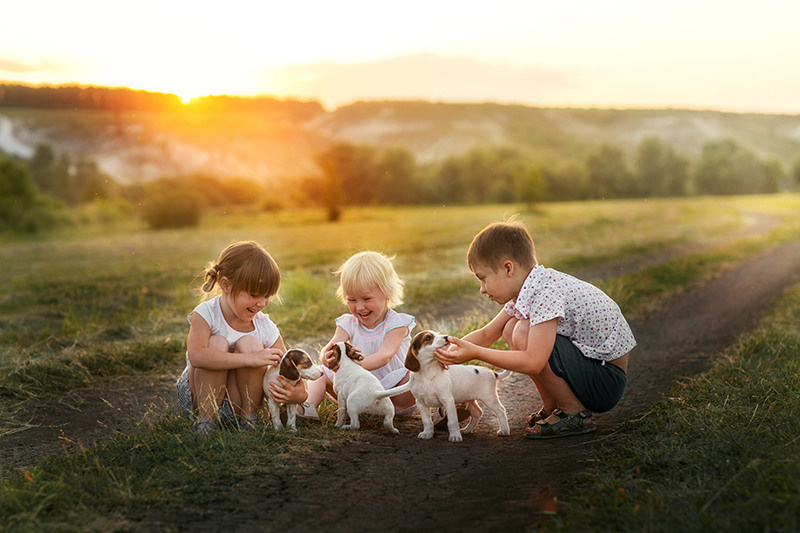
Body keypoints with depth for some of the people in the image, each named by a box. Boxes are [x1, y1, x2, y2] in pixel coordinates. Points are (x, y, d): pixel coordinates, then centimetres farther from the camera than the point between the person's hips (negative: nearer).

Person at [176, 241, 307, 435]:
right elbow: (196, 356, -36)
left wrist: (299, 394, -31)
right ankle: (205, 417, -20)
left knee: (249, 344, -23)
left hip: (239, 402, 2)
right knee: (217, 343, -27)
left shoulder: (267, 328, -9)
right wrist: (251, 359, -41)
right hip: (198, 395, -2)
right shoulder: (205, 314, -16)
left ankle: (249, 417, -12)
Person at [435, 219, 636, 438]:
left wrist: (475, 353, -24)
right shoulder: (528, 290, 5)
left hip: (609, 379, -9)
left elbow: (532, 363, -31)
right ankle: (552, 406, 10)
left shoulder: (546, 293, -24)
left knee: (523, 335, -24)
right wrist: (451, 349, -3)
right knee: (511, 330, 5)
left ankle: (575, 413, -9)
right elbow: (486, 334, 13)